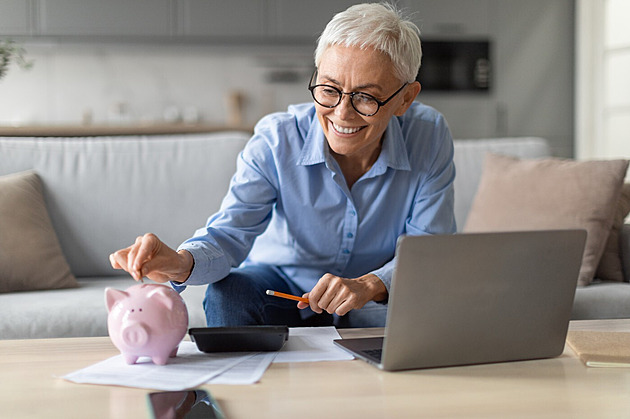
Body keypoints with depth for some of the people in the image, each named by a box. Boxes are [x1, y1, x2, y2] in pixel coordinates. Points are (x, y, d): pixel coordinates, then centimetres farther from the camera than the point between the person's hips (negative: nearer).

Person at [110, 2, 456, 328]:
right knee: (228, 293, -32)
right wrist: (181, 262, -49)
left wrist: (370, 285, -38)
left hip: (379, 300, 0)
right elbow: (230, 233, -25)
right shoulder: (275, 140, -19)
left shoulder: (429, 137, -18)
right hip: (281, 282, 0)